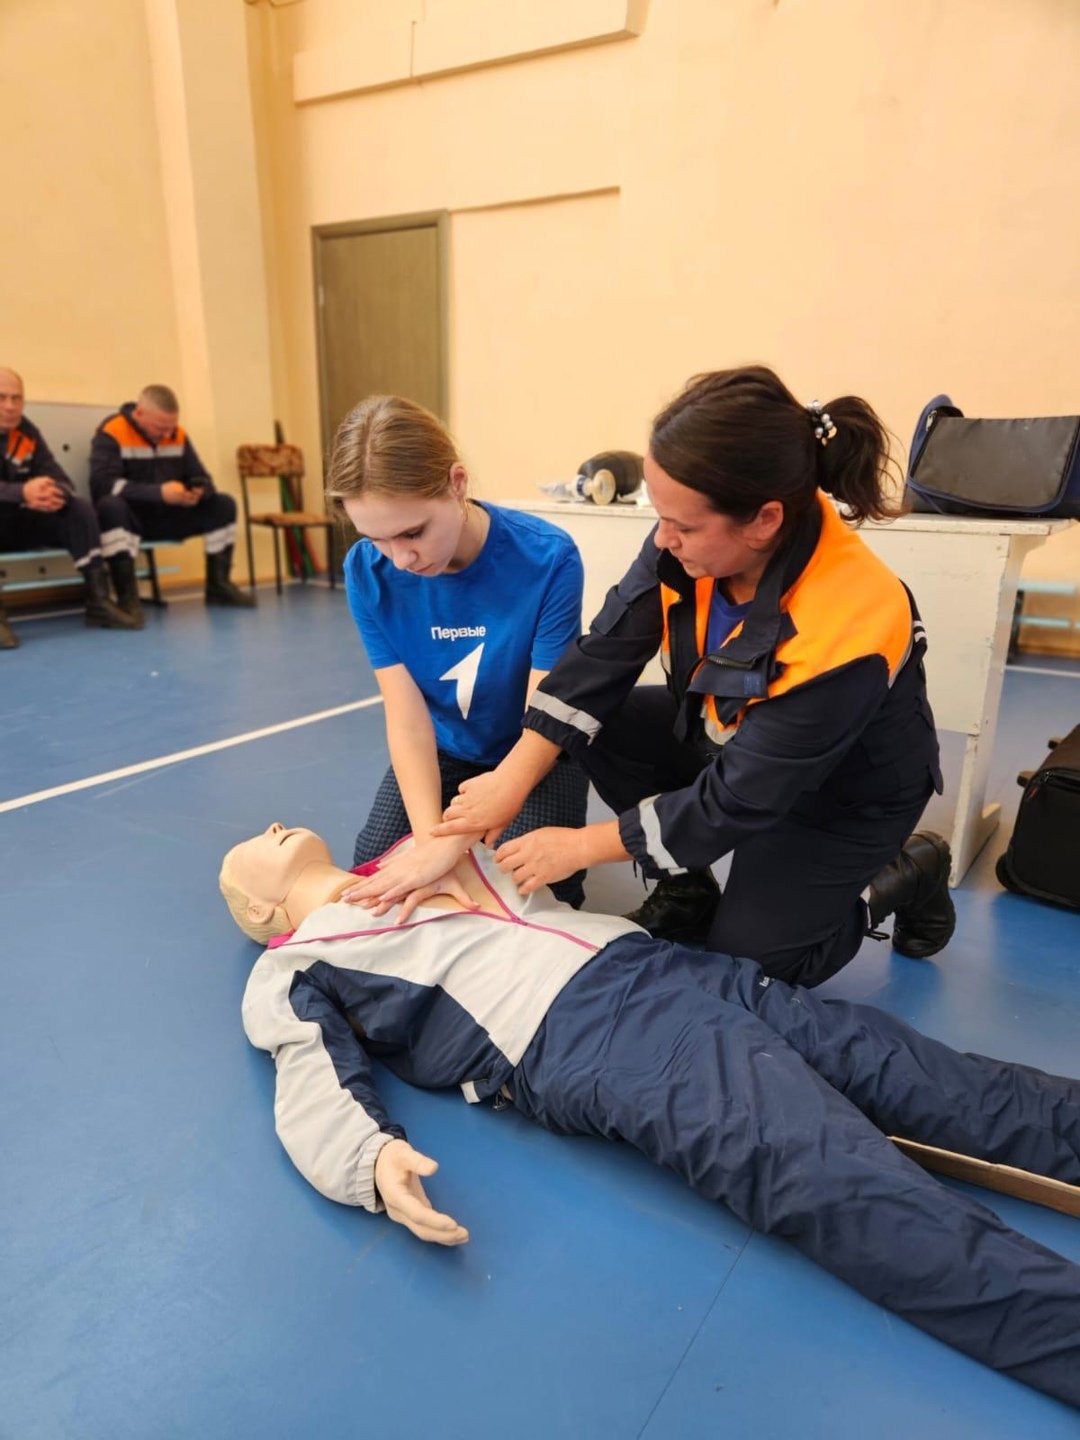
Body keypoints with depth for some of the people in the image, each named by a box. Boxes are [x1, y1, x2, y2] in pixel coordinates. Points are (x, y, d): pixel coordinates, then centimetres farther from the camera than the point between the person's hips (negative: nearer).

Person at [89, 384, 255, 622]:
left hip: (167, 517, 6)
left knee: (224, 505, -7)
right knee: (111, 506, -40)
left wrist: (199, 492, -22)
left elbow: (200, 478, 5)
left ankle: (218, 586, 0)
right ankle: (127, 596, -35)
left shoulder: (178, 435, 2)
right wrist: (159, 493, -38)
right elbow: (102, 482, -29)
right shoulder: (112, 432, -16)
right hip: (129, 517, -6)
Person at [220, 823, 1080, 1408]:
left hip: (650, 959, 7)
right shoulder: (295, 973, 12)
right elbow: (317, 1091, -4)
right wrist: (374, 1159, -24)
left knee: (922, 1075, -3)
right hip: (581, 1041, -7)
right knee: (834, 1184, -25)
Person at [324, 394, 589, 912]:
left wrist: (450, 842, -37)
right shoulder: (368, 572, -19)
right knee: (377, 881, -10)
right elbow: (407, 719, -20)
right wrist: (431, 836, -36)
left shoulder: (548, 558, -29)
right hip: (443, 750, 3)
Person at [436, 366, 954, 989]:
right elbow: (608, 649, -18)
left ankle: (908, 875, 16)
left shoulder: (847, 630, -39)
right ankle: (685, 891, 9)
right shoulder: (696, 537, -24)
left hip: (841, 795, -5)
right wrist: (512, 781, -23)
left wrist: (582, 846, -24)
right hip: (730, 739, 6)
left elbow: (736, 801, -32)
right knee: (600, 724, -13)